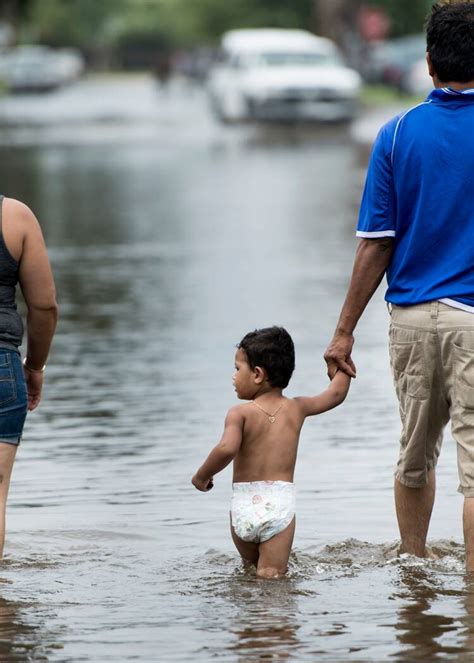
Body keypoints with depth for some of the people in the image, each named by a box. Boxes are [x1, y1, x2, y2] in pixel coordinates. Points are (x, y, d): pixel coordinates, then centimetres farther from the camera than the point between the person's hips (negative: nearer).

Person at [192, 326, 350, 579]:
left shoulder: (240, 413, -7)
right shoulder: (296, 409, 6)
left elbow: (227, 448, -24)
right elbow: (335, 394, 20)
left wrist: (202, 474, -8)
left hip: (244, 504, -1)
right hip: (281, 505, 1)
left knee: (250, 564, 21)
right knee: (271, 574, -5)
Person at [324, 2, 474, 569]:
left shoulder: (399, 134, -1)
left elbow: (375, 244, -1)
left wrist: (344, 329, 4)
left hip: (411, 314, 3)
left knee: (415, 454, 20)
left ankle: (413, 564, 33)